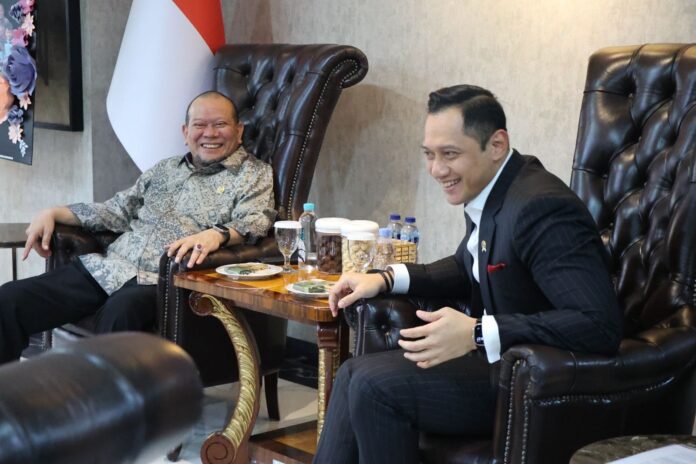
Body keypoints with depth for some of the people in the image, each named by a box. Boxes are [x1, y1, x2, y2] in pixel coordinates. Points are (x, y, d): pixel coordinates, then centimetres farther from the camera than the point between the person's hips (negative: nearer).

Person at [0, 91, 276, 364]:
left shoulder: (254, 174, 9)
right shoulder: (165, 170, 26)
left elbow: (253, 222, -9)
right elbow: (117, 210, 27)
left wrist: (216, 235, -31)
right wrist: (53, 213, 15)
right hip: (108, 267, 6)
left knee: (121, 310, -40)